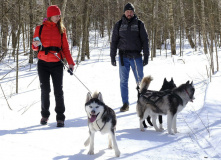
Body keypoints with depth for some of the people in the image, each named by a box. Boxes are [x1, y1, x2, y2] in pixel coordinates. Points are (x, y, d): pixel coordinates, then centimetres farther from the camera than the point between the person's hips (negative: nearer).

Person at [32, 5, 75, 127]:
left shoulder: (61, 29, 7)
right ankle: (45, 115, 18)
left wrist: (70, 63, -3)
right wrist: (36, 45, -14)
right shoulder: (40, 28, 4)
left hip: (57, 64, 0)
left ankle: (60, 117, 1)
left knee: (58, 91, -4)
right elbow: (34, 47, 10)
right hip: (43, 64, 0)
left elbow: (65, 47, 7)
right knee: (45, 90, 3)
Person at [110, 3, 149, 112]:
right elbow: (114, 41, 11)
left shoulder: (139, 24, 5)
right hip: (123, 56, 1)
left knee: (140, 80, -2)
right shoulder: (119, 25, 8)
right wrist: (112, 56, 4)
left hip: (136, 56, -1)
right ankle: (125, 104, 7)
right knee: (123, 81, 2)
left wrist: (146, 56, -2)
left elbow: (145, 41, 5)